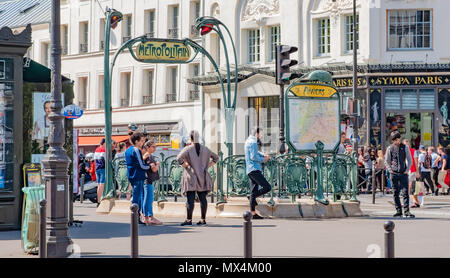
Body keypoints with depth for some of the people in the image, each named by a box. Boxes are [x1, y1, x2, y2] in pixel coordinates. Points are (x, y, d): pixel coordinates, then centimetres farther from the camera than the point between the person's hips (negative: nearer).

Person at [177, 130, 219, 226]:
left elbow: (179, 158, -20)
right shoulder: (205, 149, 9)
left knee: (190, 199, -5)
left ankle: (189, 219, -7)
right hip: (203, 177, 4)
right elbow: (216, 158, 16)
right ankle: (203, 219, 7)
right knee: (202, 198, 6)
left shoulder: (188, 149, -6)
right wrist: (207, 166, 12)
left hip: (191, 177, -4)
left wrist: (185, 166, -7)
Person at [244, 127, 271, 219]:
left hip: (250, 170, 10)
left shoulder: (249, 141, 19)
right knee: (267, 187, -14)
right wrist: (263, 160, -5)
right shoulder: (253, 142, -12)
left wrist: (263, 155, 16)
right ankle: (253, 197, -8)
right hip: (254, 169, -10)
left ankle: (253, 213, 9)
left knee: (254, 190, 9)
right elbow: (253, 157, -20)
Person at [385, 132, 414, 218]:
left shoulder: (405, 148, 4)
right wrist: (390, 170, -1)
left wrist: (407, 170, -1)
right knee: (396, 193, 3)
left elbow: (410, 160, 9)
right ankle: (398, 211, 9)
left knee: (405, 192, -9)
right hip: (394, 174, 1)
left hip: (403, 173, -1)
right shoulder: (390, 148, 6)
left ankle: (406, 211, -9)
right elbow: (387, 161, 12)